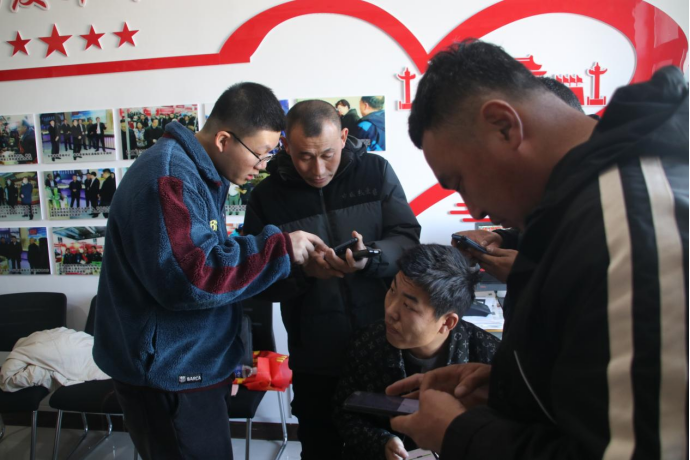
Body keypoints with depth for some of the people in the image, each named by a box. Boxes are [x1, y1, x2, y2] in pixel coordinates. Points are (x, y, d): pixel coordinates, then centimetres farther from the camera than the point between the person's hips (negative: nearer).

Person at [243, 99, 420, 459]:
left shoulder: (377, 173, -3)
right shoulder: (266, 197, -3)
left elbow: (407, 239, -5)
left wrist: (371, 258, -26)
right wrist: (302, 270, -23)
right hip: (315, 361, 0)